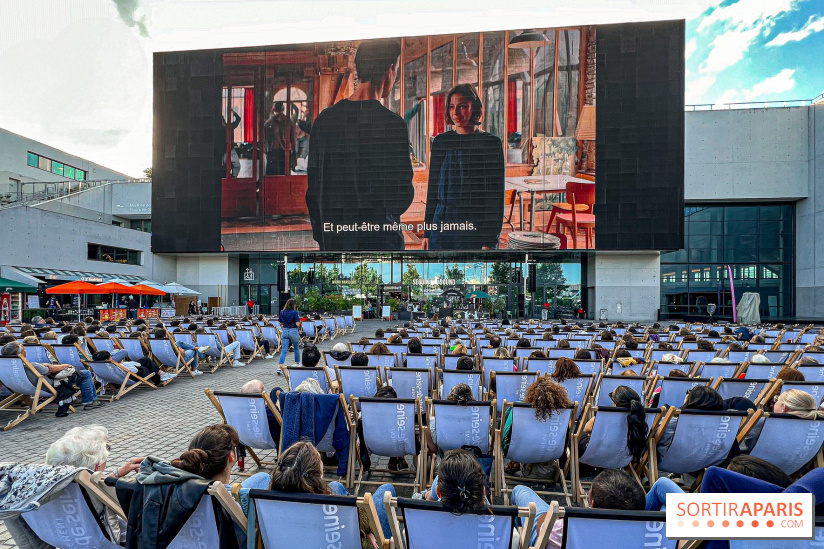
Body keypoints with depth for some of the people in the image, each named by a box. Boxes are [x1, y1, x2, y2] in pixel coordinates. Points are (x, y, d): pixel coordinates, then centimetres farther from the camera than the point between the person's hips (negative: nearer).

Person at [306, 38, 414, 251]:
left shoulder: (324, 119, 3)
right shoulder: (392, 124, -13)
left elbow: (313, 187, 7)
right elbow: (402, 197, -13)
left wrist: (319, 234, 16)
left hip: (332, 237, 5)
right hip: (378, 239, -5)